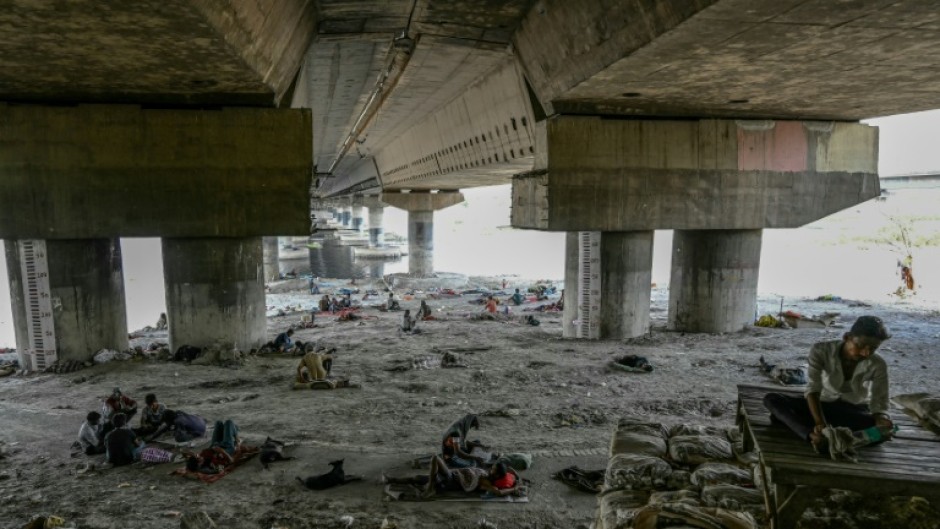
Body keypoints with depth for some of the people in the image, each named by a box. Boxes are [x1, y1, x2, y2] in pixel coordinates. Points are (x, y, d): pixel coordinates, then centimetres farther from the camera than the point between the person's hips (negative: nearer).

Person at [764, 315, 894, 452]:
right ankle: (813, 436, -47)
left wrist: (882, 420, -44)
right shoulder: (822, 351, -21)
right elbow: (813, 389, -29)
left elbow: (880, 404, -19)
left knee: (885, 427, -35)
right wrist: (820, 423, -46)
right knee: (771, 399, -24)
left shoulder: (877, 365, -18)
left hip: (855, 410, 0)